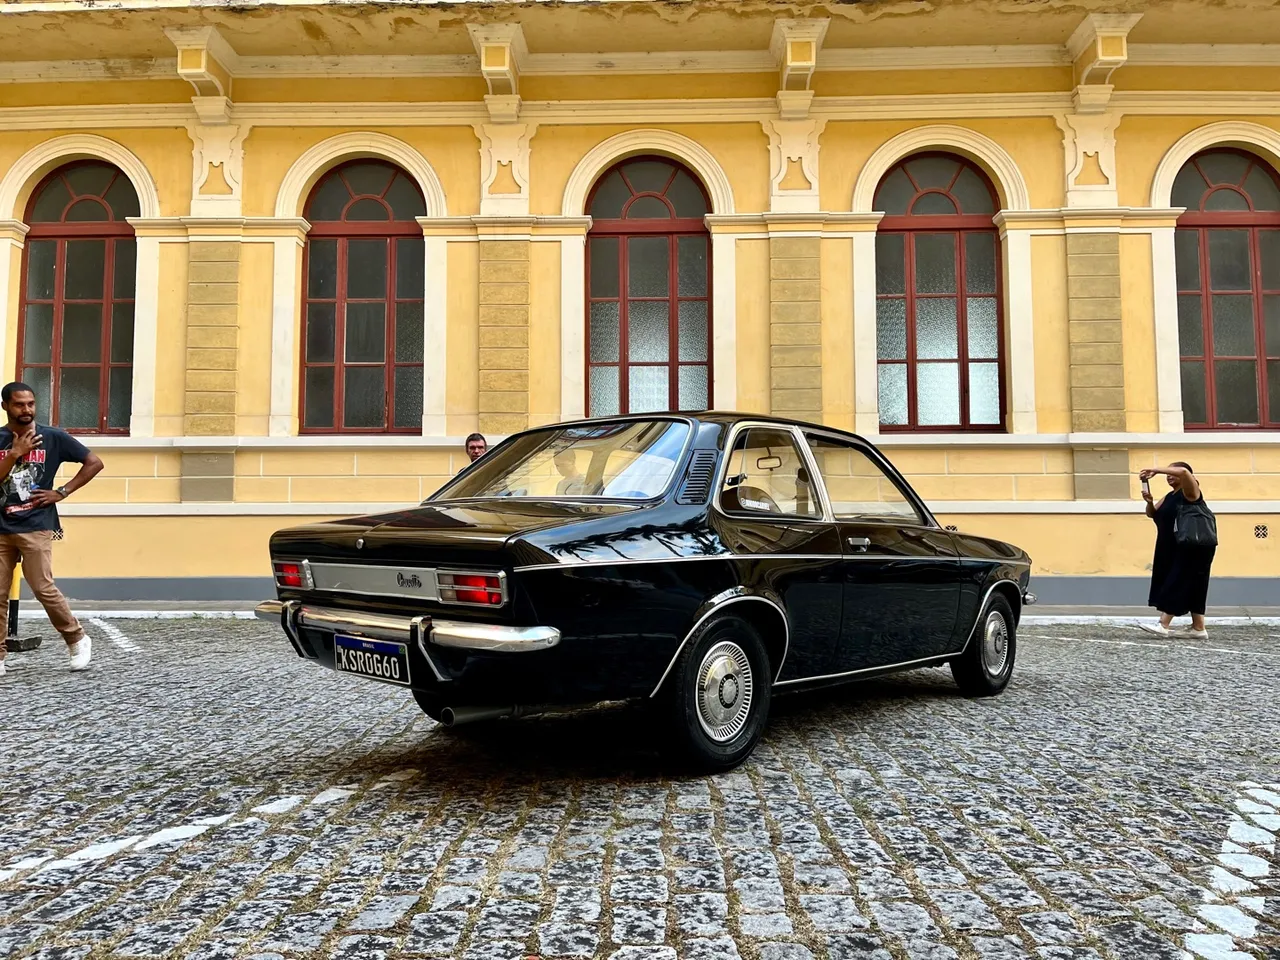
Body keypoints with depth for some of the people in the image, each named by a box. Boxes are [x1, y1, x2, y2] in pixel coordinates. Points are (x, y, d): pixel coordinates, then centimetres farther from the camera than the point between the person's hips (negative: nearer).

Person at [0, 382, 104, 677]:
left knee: (43, 589, -7)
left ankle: (78, 640, 10)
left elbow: (94, 462, 1)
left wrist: (62, 492, -3)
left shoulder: (53, 437, -1)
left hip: (36, 527, -3)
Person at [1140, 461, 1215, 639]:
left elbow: (1183, 472, -28)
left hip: (1193, 548, -9)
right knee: (1189, 587, 9)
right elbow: (1152, 514, 17)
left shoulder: (1190, 491, -8)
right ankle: (1199, 628, 12)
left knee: (1178, 585, -11)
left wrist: (1155, 470, -24)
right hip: (1175, 549, 9)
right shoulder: (1169, 496, 17)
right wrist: (1149, 502, -3)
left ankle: (1163, 625, -15)